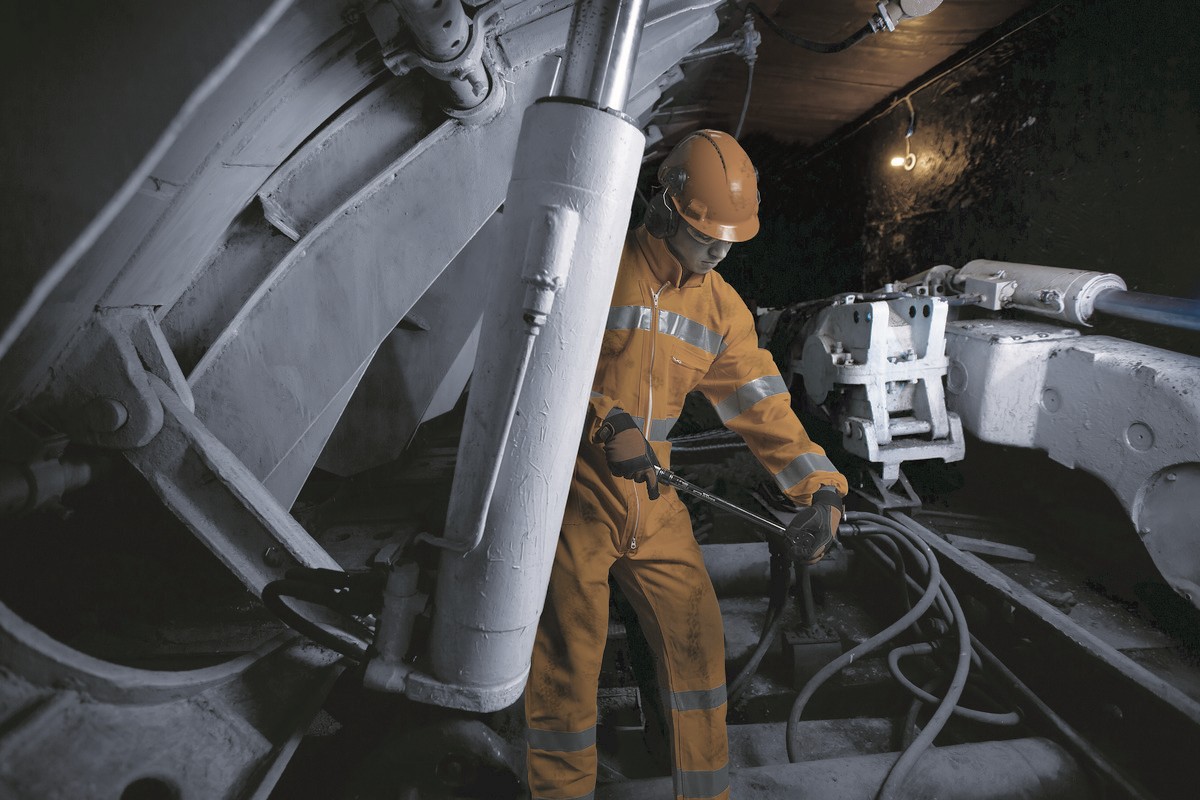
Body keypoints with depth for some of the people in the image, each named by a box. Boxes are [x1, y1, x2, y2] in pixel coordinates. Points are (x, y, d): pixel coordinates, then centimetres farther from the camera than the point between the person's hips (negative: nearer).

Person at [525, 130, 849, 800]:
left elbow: (761, 401, 3)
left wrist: (819, 486, -4)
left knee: (696, 636, 8)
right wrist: (608, 425, -26)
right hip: (574, 492, -5)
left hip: (652, 499, 5)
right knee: (569, 655, 3)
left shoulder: (721, 307, 6)